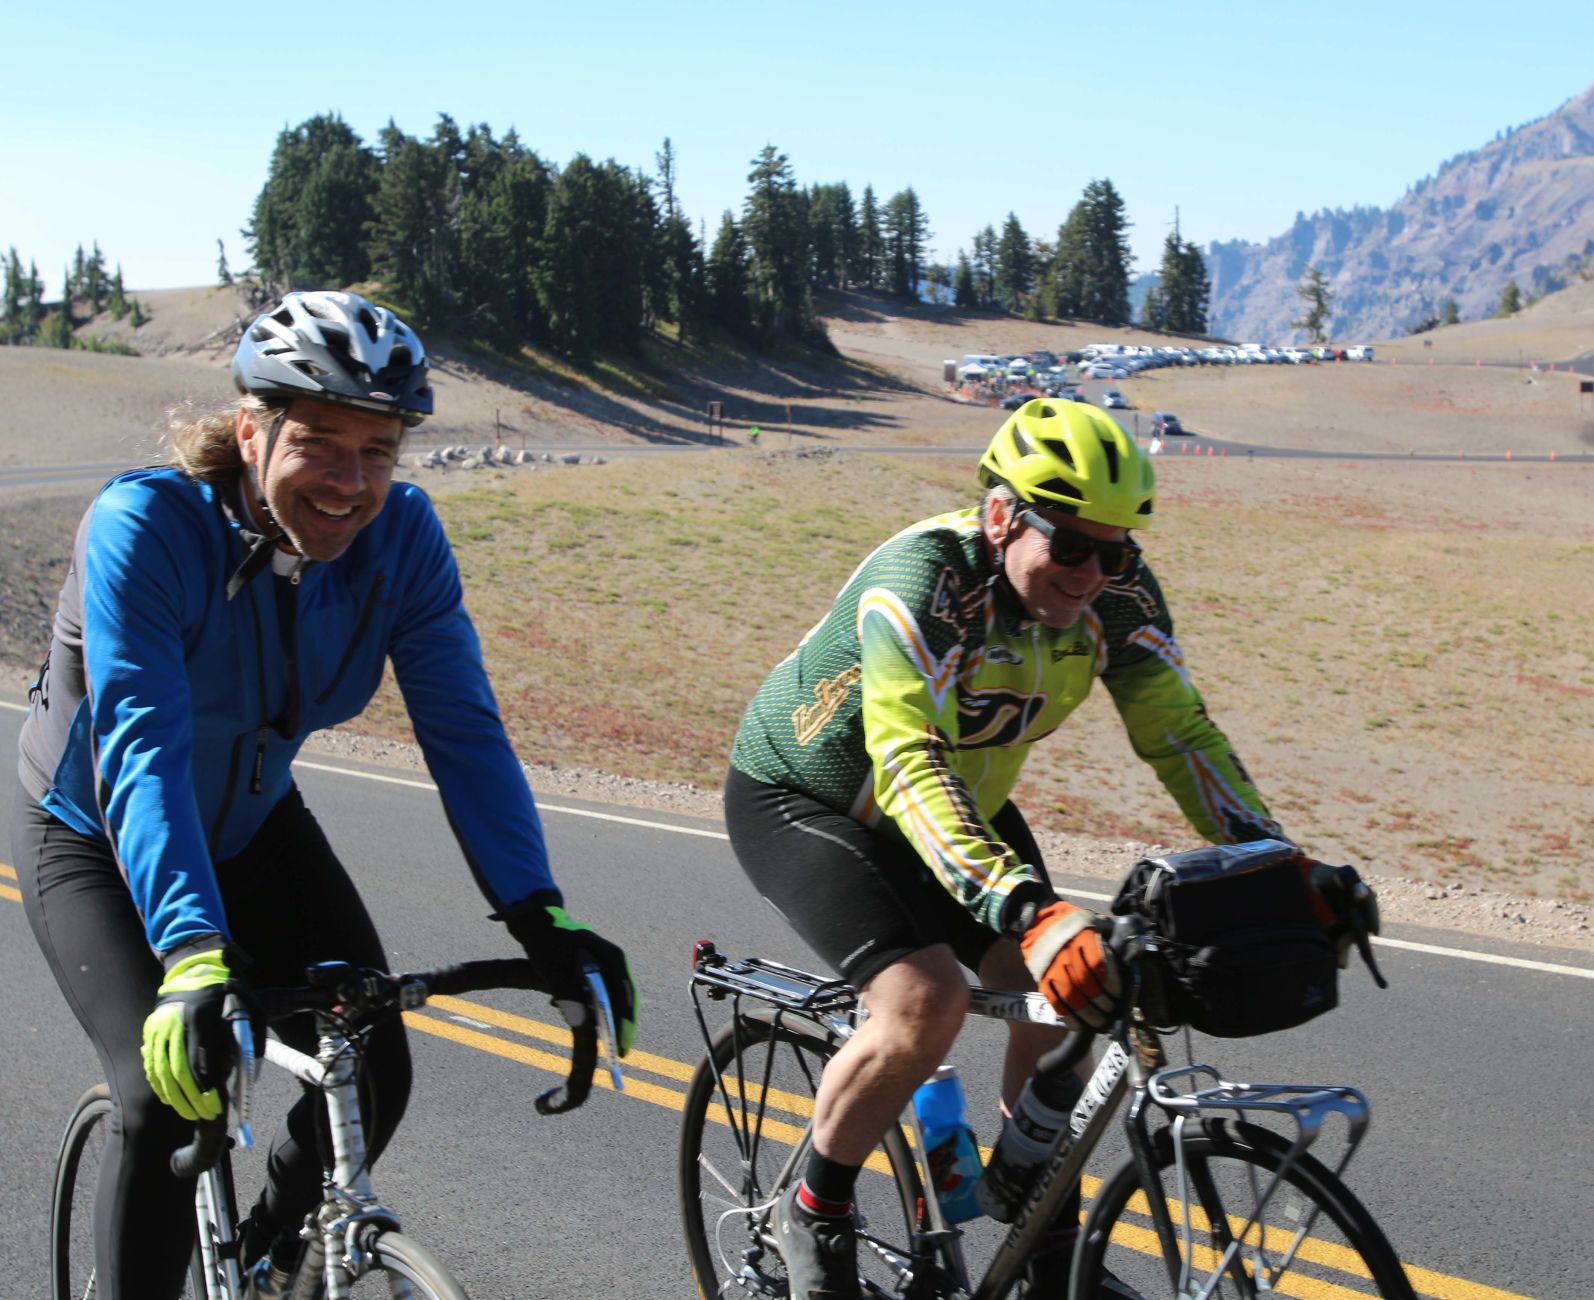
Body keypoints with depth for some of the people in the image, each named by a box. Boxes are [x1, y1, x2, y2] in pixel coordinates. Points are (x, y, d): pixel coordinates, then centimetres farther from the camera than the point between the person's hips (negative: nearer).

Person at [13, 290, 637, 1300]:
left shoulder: (402, 536, -20)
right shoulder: (145, 526, -32)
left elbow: (464, 729, -23)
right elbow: (143, 751, -40)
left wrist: (541, 917, -35)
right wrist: (193, 956, -52)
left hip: (252, 827, 4)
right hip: (96, 837, -4)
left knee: (371, 1073, -6)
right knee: (170, 1094, -21)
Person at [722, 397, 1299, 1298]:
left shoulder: (1116, 589, -18)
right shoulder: (923, 581, -36)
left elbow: (1178, 727, -14)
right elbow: (908, 762, -47)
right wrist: (1026, 909, -59)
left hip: (961, 802, 6)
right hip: (802, 797, -6)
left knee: (1061, 999, -7)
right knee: (926, 1004, -26)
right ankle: (814, 1217, -1)